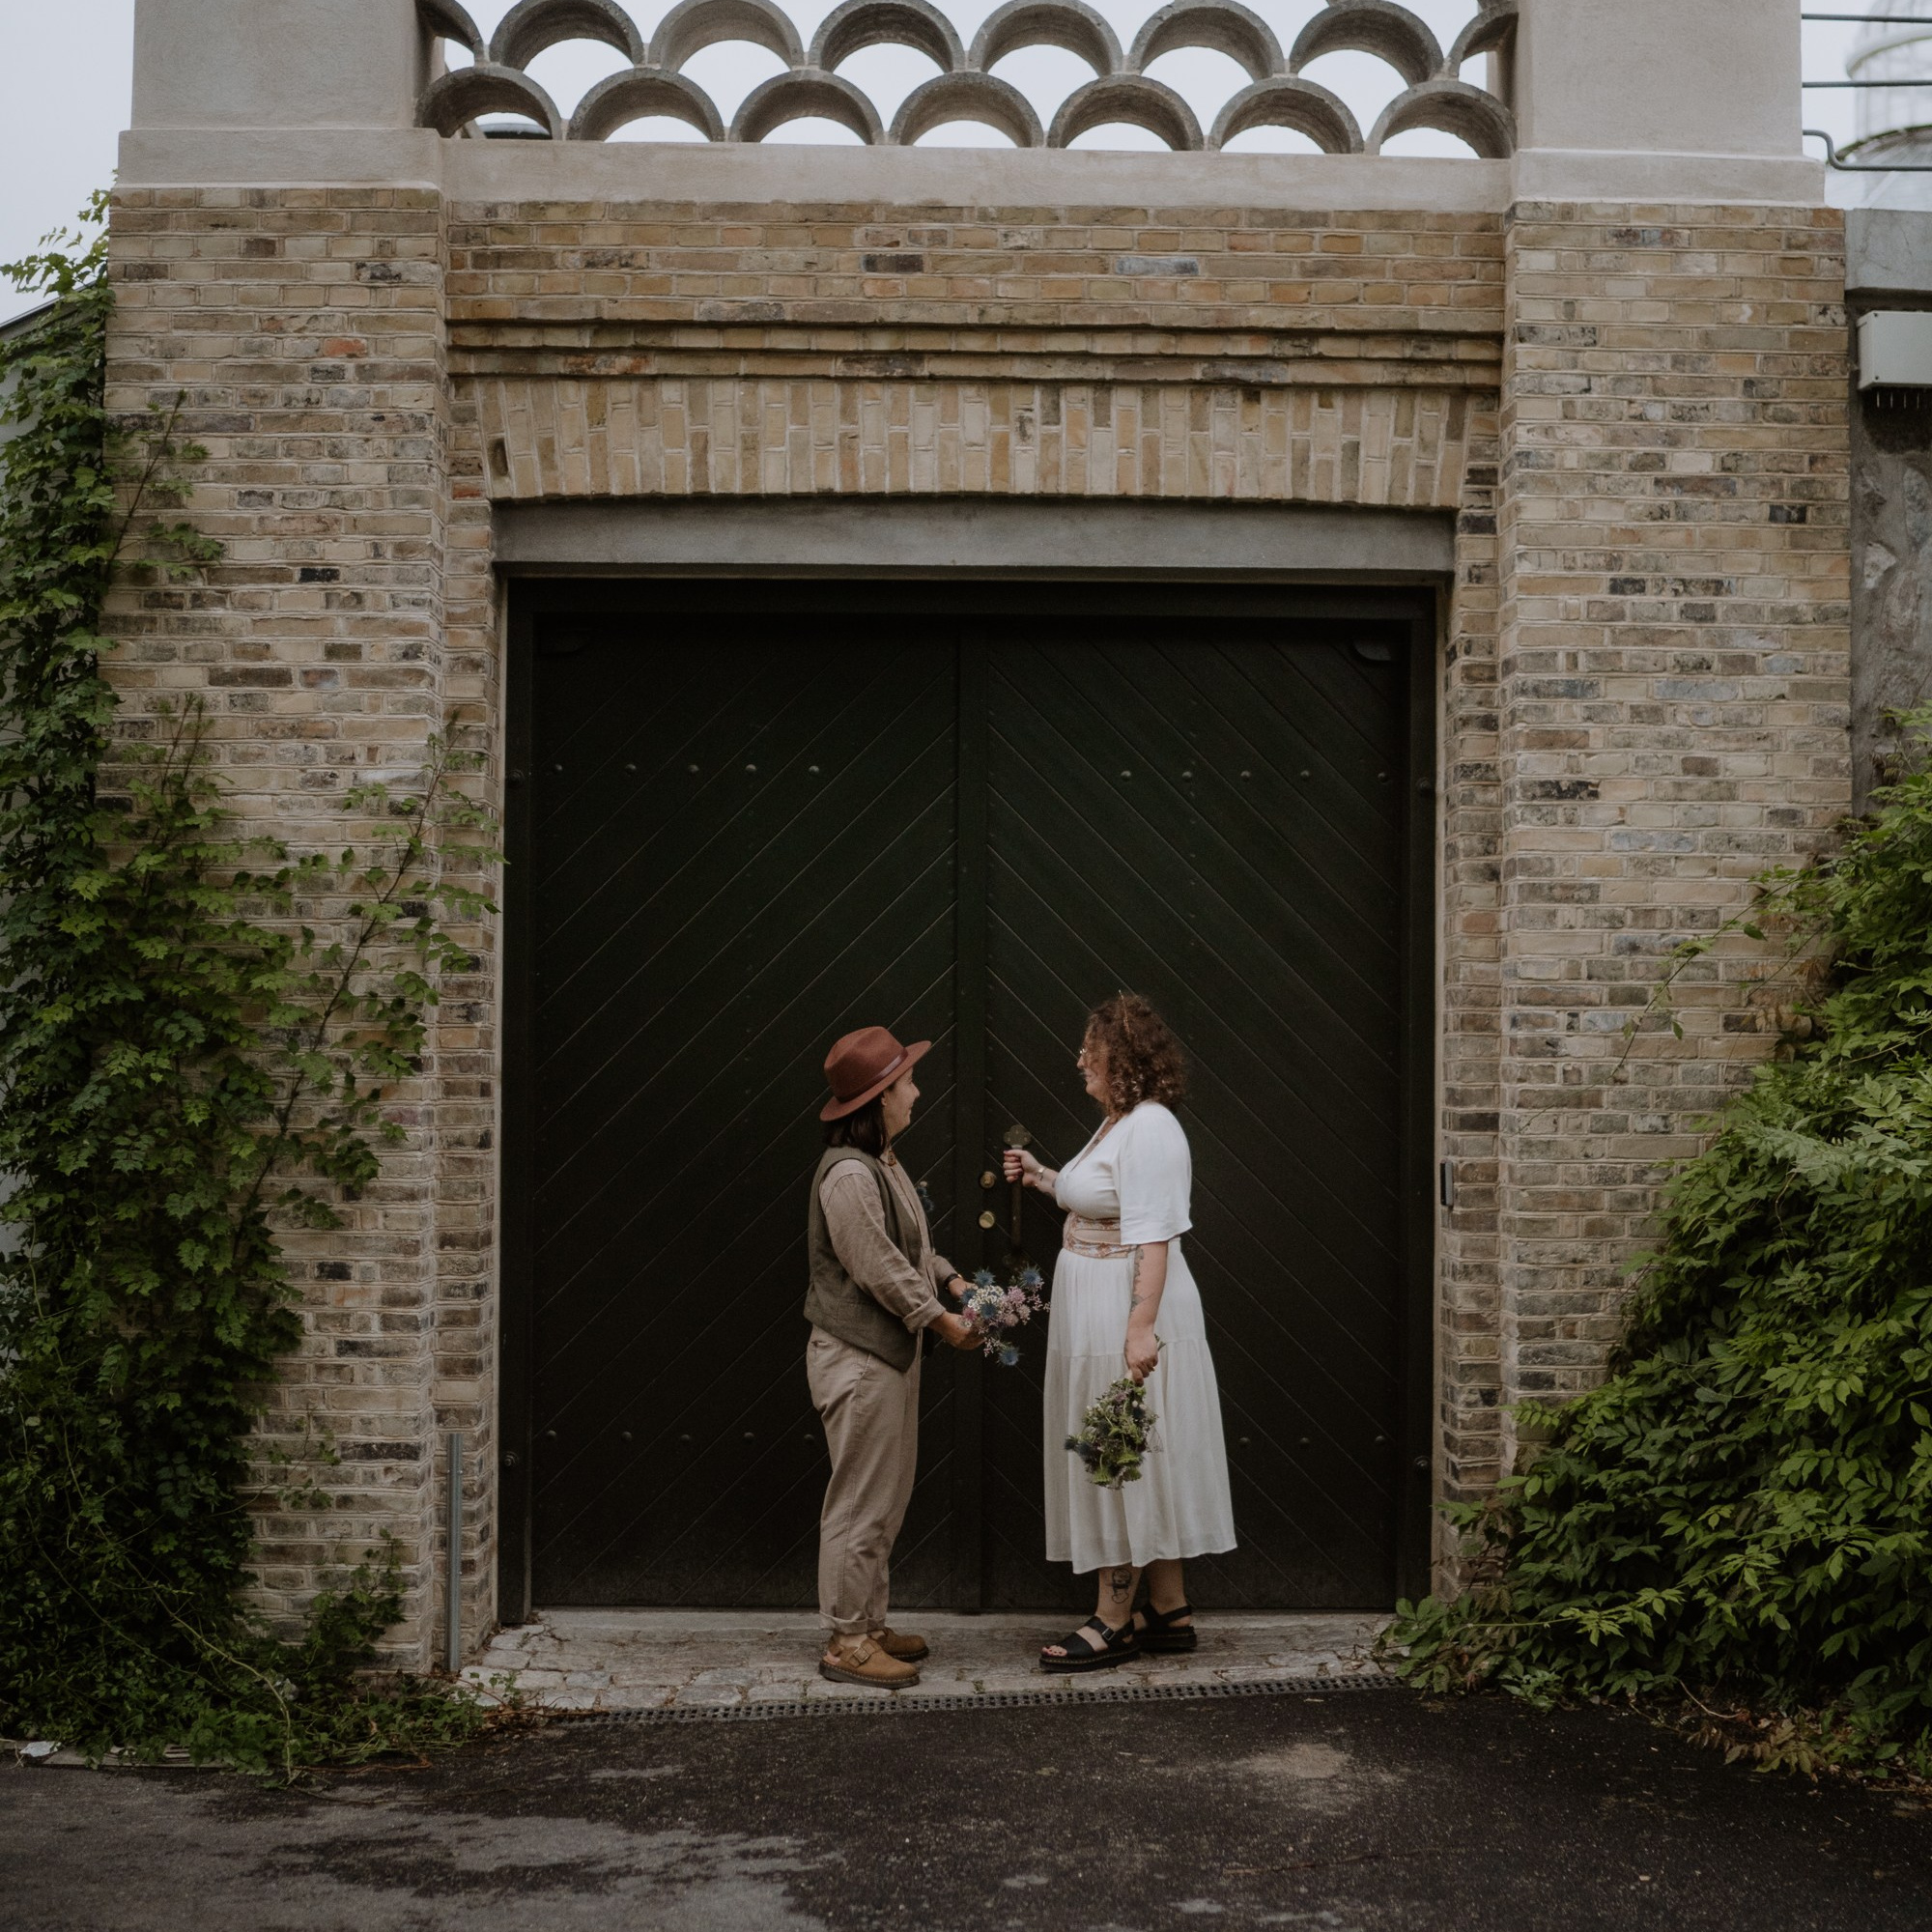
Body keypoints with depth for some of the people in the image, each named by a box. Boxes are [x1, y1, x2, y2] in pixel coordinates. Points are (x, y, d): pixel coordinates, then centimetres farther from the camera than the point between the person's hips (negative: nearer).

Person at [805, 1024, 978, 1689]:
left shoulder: (883, 1164, 12)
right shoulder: (849, 1175, -21)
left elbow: (912, 1244, 22)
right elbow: (880, 1269, -22)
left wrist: (952, 1281, 8)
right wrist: (942, 1320, -14)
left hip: (890, 1352, 11)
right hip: (857, 1358, -11)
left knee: (887, 1495, 16)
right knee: (862, 1500, -4)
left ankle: (868, 1622, 25)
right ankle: (845, 1641, 3)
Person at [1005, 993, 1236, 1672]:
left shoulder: (1150, 1130, -18)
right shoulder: (1119, 1123, 14)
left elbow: (1152, 1237, -24)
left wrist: (1142, 1327, -28)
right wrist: (1042, 1177, 25)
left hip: (1132, 1319, -11)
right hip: (1097, 1321, 11)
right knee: (1136, 1467, 14)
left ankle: (1114, 1621, 5)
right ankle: (1169, 1611, 21)